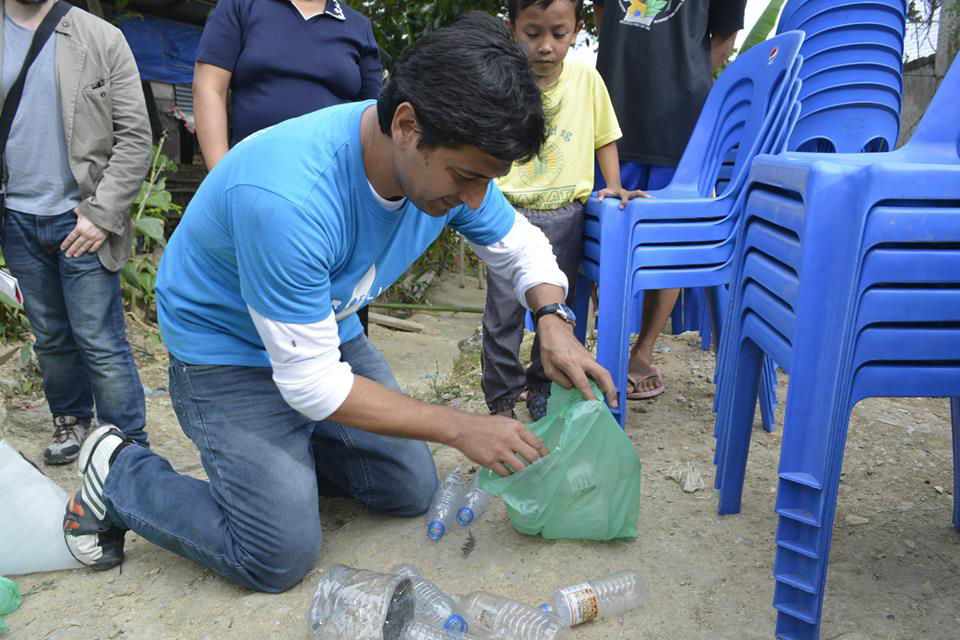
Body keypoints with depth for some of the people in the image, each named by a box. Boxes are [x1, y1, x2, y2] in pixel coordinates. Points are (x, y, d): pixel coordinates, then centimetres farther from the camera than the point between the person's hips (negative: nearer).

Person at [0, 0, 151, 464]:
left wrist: (102, 214, -13)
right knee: (49, 336, 15)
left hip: (79, 218, -4)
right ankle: (70, 420, 33)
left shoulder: (101, 39, -1)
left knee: (100, 342, -2)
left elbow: (135, 137, -6)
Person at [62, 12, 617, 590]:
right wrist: (461, 428, -27)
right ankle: (121, 474, 12)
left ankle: (284, 453, 28)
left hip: (332, 329, 7)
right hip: (229, 352, -6)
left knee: (412, 492, 7)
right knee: (282, 557, -9)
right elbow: (313, 384, -30)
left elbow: (521, 244, 1)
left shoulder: (451, 159, -17)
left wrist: (553, 319, -21)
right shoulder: (288, 197, -39)